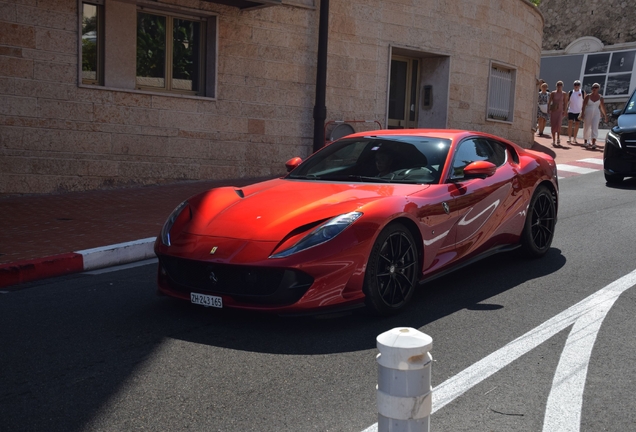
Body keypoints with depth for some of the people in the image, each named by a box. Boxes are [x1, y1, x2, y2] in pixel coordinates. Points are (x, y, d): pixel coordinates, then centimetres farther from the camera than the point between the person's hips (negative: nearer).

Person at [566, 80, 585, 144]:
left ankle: (574, 139, 13)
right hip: (571, 110, -1)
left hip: (578, 111, 1)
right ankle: (569, 138, -8)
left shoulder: (583, 93, 3)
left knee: (577, 124, 6)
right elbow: (567, 101, 6)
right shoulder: (570, 92, 3)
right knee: (570, 123, -10)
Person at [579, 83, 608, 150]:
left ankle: (593, 143, -23)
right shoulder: (588, 96, 1)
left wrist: (605, 115, 13)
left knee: (594, 128, -15)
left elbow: (602, 107, 11)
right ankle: (586, 142, 28)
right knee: (586, 128, 8)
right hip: (588, 114, 0)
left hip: (596, 114, 0)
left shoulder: (600, 97, 5)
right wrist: (582, 114, -13)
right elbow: (584, 106, -4)